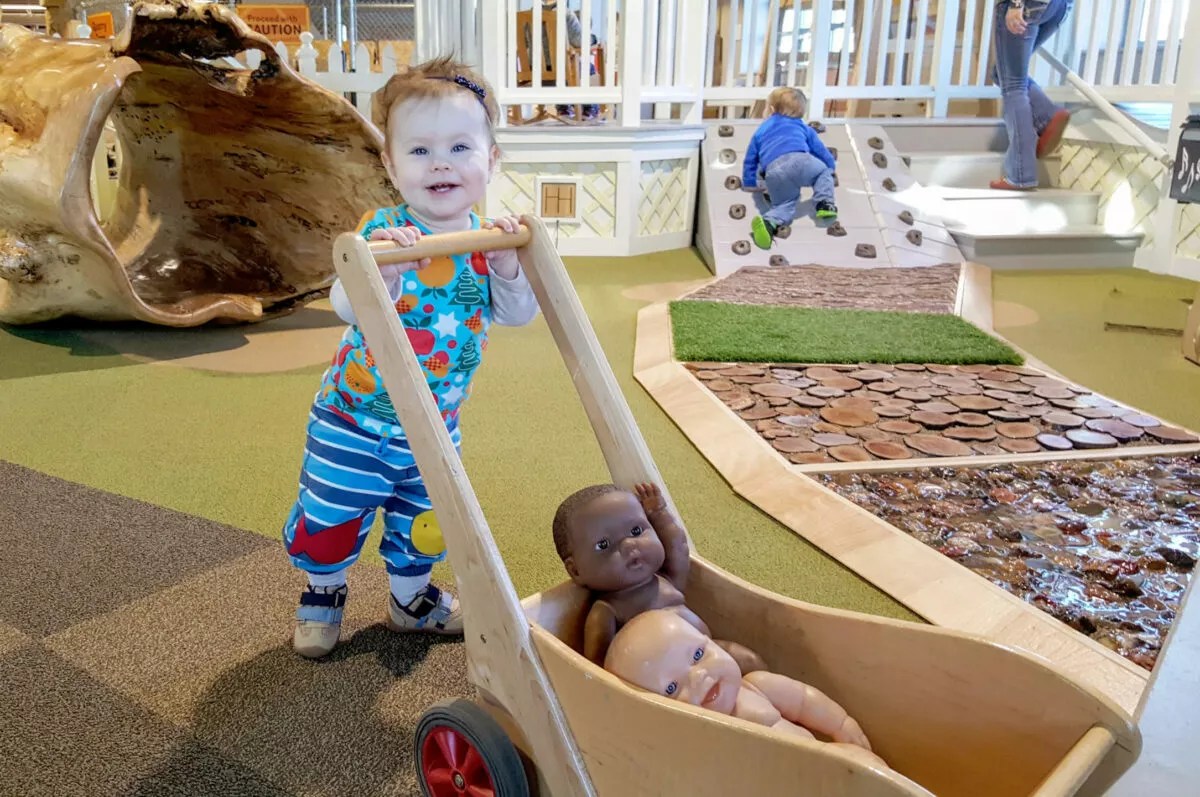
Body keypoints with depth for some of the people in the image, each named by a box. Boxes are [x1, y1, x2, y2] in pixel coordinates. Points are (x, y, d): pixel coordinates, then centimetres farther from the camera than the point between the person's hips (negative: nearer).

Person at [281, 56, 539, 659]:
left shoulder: (487, 239, -7)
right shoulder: (383, 232, -20)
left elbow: (518, 315, -10)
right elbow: (345, 308, -31)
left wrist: (505, 265, -27)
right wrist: (381, 274, -51)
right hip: (353, 423, -3)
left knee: (425, 524, 20)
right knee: (328, 519, 11)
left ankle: (410, 598, 48)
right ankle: (323, 593, 42)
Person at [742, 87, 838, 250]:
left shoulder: (760, 132, 36)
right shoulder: (802, 126, 35)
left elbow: (750, 160, 37)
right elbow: (820, 150, 41)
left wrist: (750, 184, 50)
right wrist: (831, 166, 60)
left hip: (774, 173, 1)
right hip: (799, 160, -1)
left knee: (784, 205, 11)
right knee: (823, 170, 27)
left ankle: (768, 222, -23)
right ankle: (825, 204, 3)